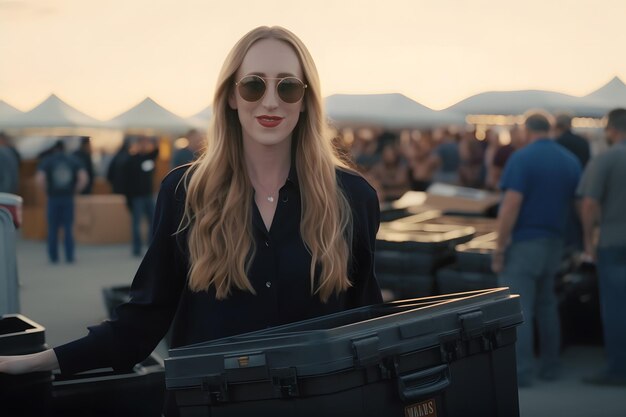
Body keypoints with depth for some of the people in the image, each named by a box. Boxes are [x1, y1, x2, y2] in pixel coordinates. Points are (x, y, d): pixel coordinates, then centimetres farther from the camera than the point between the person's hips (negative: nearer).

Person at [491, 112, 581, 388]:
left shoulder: (521, 158, -13)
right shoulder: (571, 161, 6)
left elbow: (511, 206, -19)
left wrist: (499, 248, -15)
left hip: (523, 242, -6)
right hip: (554, 242, 7)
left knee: (519, 309, -2)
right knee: (546, 305, 18)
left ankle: (521, 373, -2)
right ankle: (550, 367, 22)